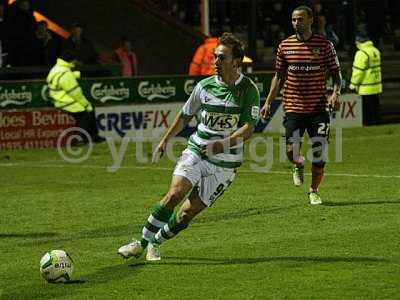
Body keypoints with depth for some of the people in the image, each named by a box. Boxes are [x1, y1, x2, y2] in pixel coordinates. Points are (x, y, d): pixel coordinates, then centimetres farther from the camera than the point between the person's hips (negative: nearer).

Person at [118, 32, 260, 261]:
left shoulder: (249, 89, -6)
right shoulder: (205, 86, 3)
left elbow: (248, 129, -12)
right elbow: (185, 115, 19)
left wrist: (222, 144, -26)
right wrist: (166, 140, 19)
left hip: (225, 163, -2)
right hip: (195, 152, 2)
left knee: (188, 213, -5)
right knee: (175, 194, -22)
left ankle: (156, 242, 19)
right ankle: (142, 243, -13)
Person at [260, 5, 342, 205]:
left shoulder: (324, 45, -1)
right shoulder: (285, 46, 4)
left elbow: (336, 73, 5)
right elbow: (279, 76, 13)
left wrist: (335, 93, -13)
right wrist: (268, 102, 8)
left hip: (318, 108, -1)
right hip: (293, 107, 1)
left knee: (319, 154, -3)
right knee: (292, 153, -9)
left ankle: (314, 191, 19)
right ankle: (299, 166, 29)